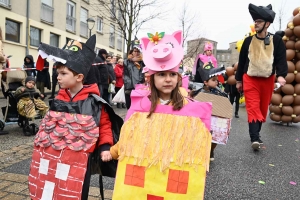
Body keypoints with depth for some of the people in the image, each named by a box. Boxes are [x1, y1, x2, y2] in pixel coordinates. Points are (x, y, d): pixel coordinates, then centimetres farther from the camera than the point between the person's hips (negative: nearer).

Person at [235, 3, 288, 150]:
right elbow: (242, 61, 8)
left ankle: (256, 134, 28)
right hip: (250, 79, -1)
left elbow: (281, 60, -4)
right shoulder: (248, 41, 4)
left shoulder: (276, 41, 1)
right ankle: (255, 138, -18)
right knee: (253, 108, -12)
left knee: (263, 108, 10)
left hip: (268, 80, 1)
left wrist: (281, 75, -21)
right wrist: (238, 80, 9)